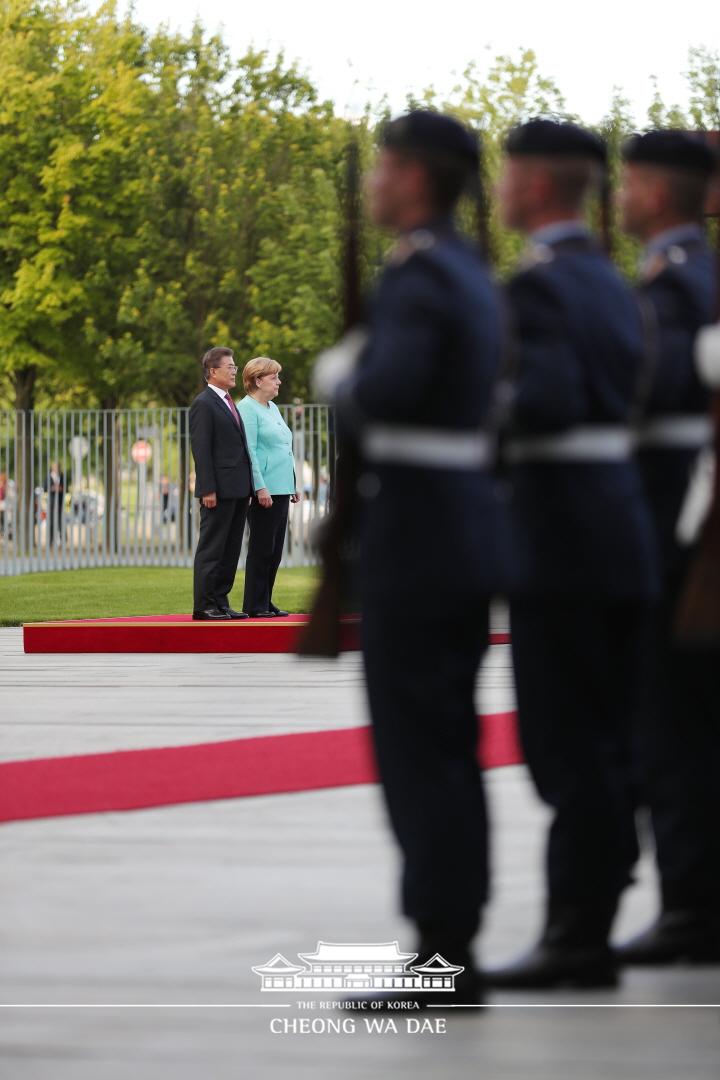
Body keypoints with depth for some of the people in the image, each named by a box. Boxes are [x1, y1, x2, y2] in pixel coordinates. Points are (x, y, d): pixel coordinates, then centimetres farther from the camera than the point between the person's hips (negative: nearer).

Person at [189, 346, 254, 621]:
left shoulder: (228, 403, 19)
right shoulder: (203, 404, -9)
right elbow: (201, 449, -14)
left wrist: (249, 486, 16)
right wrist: (208, 490, -19)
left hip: (238, 490, 9)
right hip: (219, 491, -9)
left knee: (230, 549, 9)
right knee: (211, 548, -5)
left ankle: (220, 602, 13)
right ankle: (204, 606, -3)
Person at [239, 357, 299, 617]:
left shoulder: (272, 408, 19)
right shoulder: (247, 408, -8)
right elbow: (249, 451, -15)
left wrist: (293, 485, 19)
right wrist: (260, 488, -21)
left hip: (281, 489, 9)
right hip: (263, 491, -9)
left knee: (275, 550, 9)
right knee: (262, 548, -6)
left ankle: (266, 603, 13)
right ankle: (255, 605, -3)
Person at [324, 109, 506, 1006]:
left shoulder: (418, 277, -16)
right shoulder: (471, 275, 15)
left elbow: (389, 387, -32)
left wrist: (345, 394, -11)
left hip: (413, 530, -10)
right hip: (470, 524, 10)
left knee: (416, 749, -6)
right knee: (447, 747, 11)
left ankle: (438, 961, -5)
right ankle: (453, 952, 14)